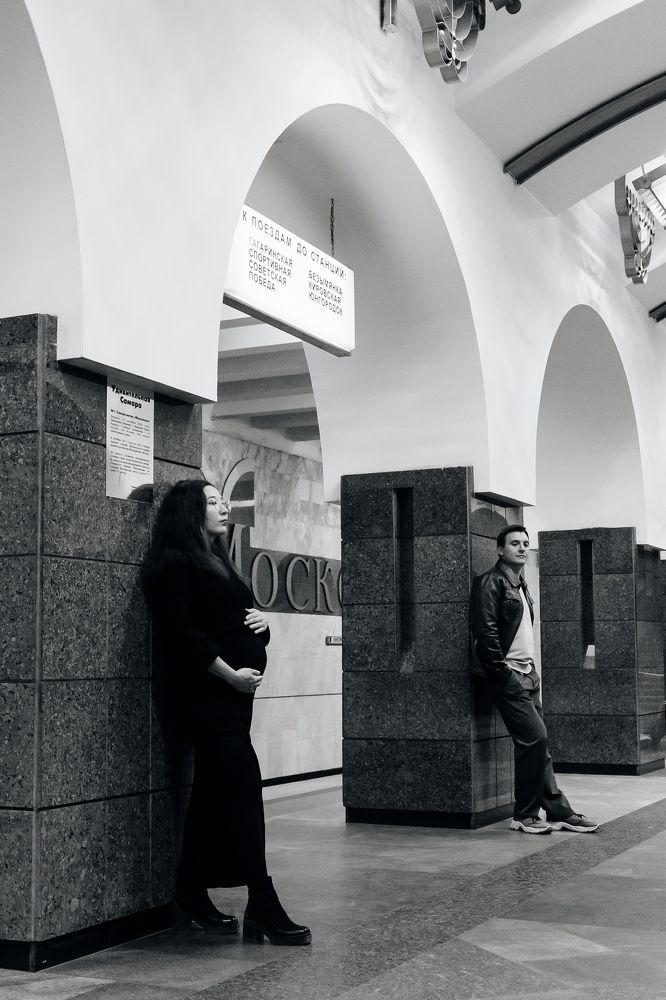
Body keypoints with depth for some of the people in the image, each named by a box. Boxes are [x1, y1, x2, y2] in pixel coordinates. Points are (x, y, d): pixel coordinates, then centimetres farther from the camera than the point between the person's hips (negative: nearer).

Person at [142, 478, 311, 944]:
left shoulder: (216, 561, 20)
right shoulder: (177, 564, -8)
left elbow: (235, 617, 25)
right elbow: (182, 632, -17)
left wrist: (261, 621, 3)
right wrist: (229, 674, -18)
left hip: (234, 691, 9)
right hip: (206, 691, -9)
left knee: (214, 793, 11)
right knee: (244, 789, -13)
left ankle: (194, 896, 20)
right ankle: (263, 906, -12)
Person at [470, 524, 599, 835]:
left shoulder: (521, 585, 19)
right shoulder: (491, 582, -9)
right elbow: (486, 631, -17)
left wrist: (530, 668, 12)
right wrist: (503, 671, -17)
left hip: (526, 673, 9)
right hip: (506, 675, -9)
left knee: (538, 744, 8)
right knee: (534, 739, -12)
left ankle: (558, 812, 11)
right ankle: (524, 815, -2)